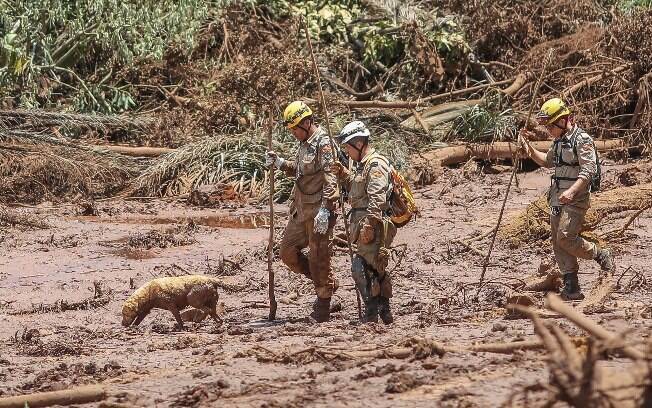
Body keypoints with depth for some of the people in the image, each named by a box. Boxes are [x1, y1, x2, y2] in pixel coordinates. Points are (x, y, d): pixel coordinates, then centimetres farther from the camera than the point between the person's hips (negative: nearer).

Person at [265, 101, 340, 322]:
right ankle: (325, 284, 24)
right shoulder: (304, 144, 14)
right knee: (288, 251, 11)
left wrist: (324, 210, -28)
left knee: (319, 257, -2)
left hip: (318, 211, -10)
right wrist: (280, 163, 9)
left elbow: (330, 180, -22)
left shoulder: (323, 145, -15)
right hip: (301, 210, 10)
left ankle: (323, 306, 8)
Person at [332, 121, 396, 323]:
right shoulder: (363, 165, 20)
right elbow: (356, 189, 33)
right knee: (376, 270, 15)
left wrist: (369, 223, -29)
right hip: (365, 227, 11)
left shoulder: (376, 165, -13)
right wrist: (343, 174, 17)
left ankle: (371, 312, -15)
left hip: (374, 228, -11)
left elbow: (377, 199, -23)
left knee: (361, 267, -15)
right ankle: (385, 313, 22)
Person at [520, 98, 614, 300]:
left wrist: (572, 191, -32)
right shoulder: (559, 141, 16)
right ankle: (572, 289, 6)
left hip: (575, 199, -9)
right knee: (558, 243, 4)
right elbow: (547, 161, 33)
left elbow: (588, 171, -21)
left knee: (566, 238, -19)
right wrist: (529, 147, 20)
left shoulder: (582, 140, -13)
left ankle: (600, 255, 4)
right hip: (558, 198, 9)